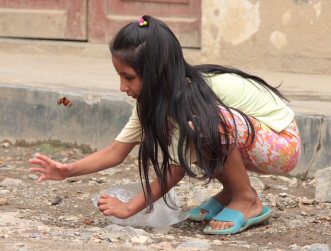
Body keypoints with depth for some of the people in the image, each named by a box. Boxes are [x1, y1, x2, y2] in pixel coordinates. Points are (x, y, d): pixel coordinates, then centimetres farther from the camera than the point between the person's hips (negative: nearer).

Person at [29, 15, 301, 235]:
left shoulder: (194, 93, -29)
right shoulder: (153, 97, -4)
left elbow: (175, 170, -26)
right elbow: (116, 152, -5)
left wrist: (129, 208, -24)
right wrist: (68, 170, -18)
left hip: (283, 143, -8)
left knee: (213, 122, -34)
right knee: (173, 136, -7)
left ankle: (247, 201, -13)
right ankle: (229, 194, 6)